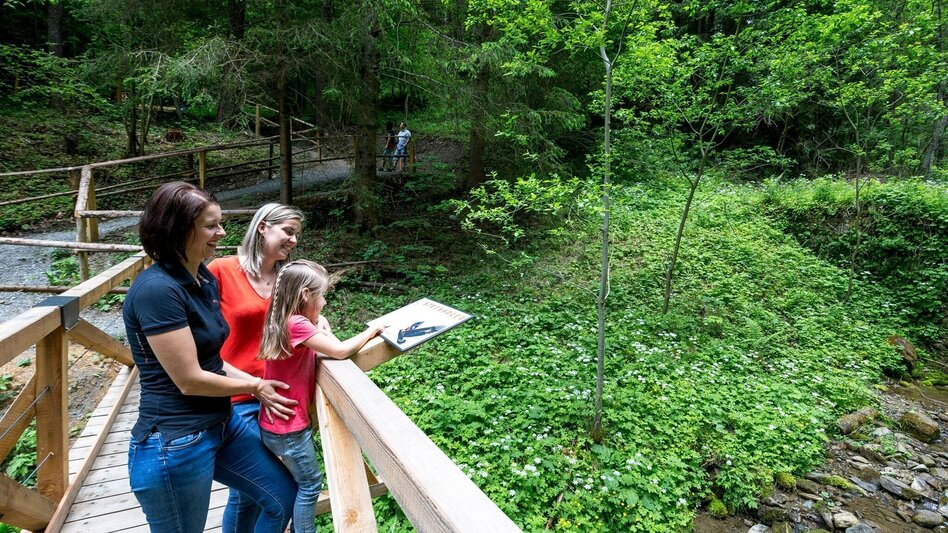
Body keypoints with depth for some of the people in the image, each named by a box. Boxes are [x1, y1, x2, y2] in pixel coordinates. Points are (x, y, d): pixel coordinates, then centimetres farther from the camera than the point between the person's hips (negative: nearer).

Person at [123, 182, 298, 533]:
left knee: (283, 496, 16)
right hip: (174, 445, -8)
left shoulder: (205, 279, 5)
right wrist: (254, 386, -7)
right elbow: (189, 379, -22)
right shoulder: (157, 290, -23)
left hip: (221, 425, 9)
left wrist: (255, 384, -2)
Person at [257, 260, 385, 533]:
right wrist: (372, 330, -14)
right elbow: (340, 351, -26)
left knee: (303, 480, 25)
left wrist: (319, 325, -6)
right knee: (310, 483, 10)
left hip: (276, 423, 9)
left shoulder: (284, 320, 3)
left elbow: (326, 346, 11)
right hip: (288, 427, -9)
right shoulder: (297, 325, -26)